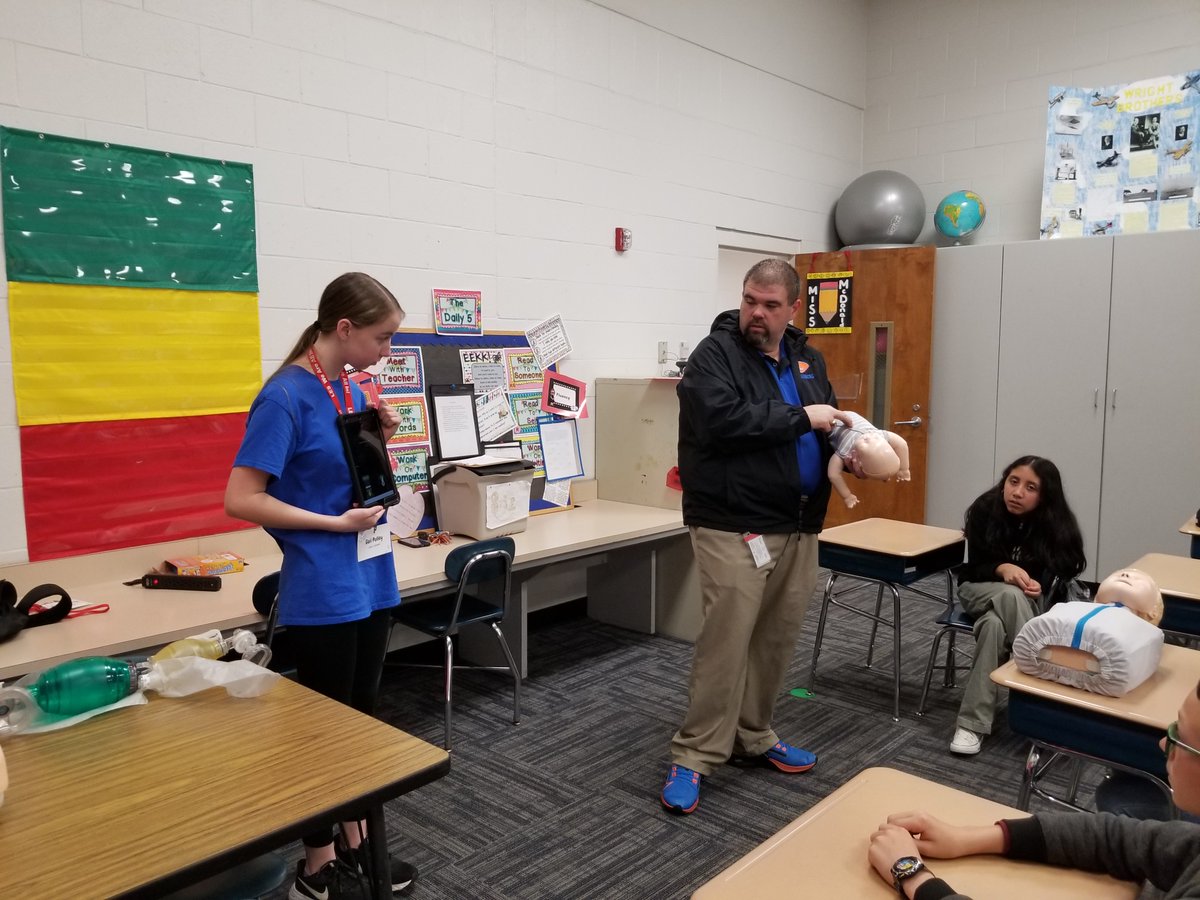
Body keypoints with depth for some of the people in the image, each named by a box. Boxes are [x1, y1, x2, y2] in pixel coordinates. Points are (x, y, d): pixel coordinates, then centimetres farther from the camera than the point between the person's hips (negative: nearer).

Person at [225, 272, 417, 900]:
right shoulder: (286, 396, -17)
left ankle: (356, 841, 34)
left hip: (369, 580, 8)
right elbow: (241, 500, -20)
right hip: (322, 592, -8)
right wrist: (337, 523, -19)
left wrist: (379, 441, -1)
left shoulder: (352, 391, 7)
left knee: (361, 716, 18)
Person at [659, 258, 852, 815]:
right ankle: (694, 757, 6)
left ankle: (752, 738, 30)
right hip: (735, 527, -7)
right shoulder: (714, 354, -8)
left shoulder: (806, 358, 15)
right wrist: (801, 418, -17)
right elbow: (723, 419, -24)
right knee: (726, 641, -7)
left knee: (777, 639, 14)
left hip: (797, 526, 7)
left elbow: (827, 424, 24)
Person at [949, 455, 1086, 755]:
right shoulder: (985, 509, -15)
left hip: (1030, 601, 0)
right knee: (1011, 595, -38)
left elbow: (1052, 578, -10)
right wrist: (1003, 569, -31)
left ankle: (972, 723, -32)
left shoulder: (1056, 525, -13)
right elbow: (973, 568, -10)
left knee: (994, 626, -37)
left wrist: (1037, 587, -33)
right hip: (979, 589, 0)